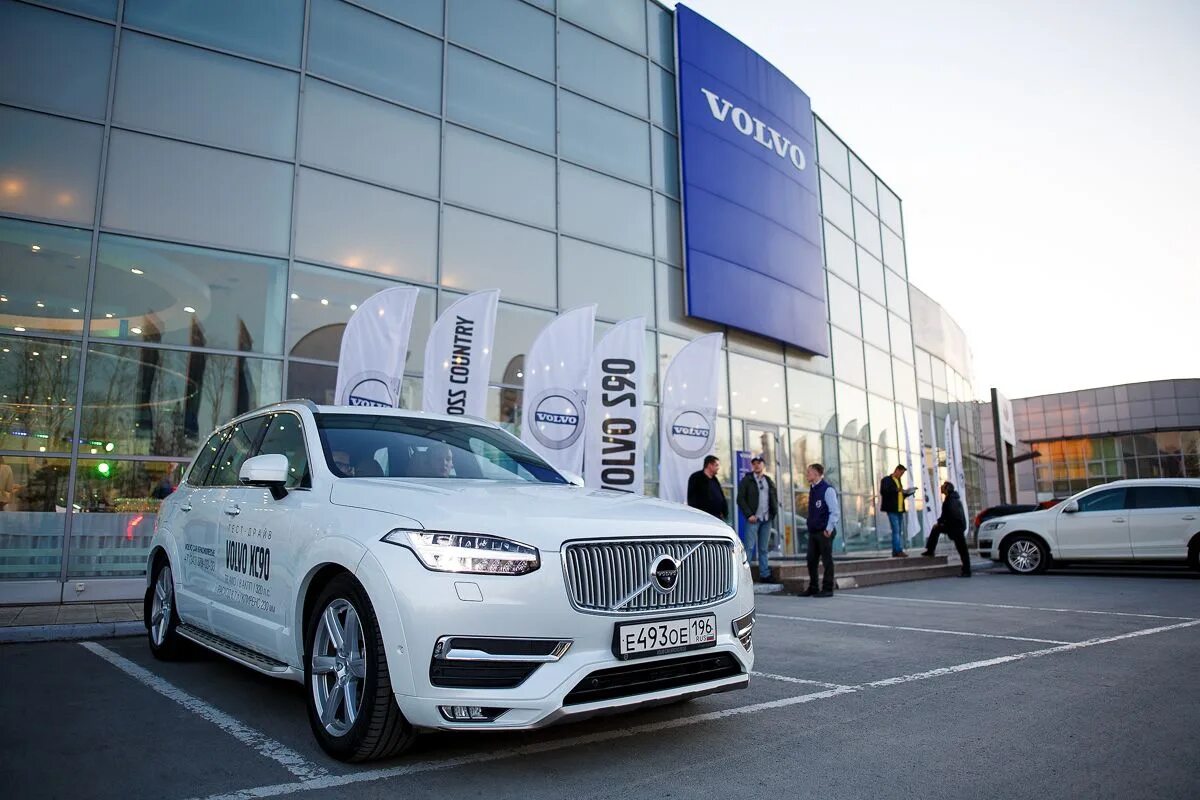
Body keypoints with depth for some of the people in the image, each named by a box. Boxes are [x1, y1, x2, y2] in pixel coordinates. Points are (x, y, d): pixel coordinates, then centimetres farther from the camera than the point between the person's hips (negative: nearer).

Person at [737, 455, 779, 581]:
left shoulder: (769, 481, 15)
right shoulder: (747, 480, 0)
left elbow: (775, 498, 19)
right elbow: (740, 499, -5)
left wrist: (774, 512, 3)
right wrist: (749, 515, -12)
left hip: (766, 519, 5)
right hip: (753, 519, -5)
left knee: (764, 549, 9)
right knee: (749, 547, -8)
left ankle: (765, 574, 13)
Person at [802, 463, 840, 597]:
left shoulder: (827, 490, -12)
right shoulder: (812, 490, 13)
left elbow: (835, 511, -15)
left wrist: (829, 529, -17)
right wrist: (810, 525, 13)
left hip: (824, 532, -8)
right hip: (813, 531, 8)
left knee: (827, 560, 2)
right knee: (811, 560, 10)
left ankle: (827, 589, 9)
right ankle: (812, 588, 20)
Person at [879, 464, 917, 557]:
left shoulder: (899, 480, 20)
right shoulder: (886, 480, -4)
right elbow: (883, 491, -17)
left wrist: (908, 493, 8)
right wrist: (896, 490, -24)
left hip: (900, 510, 8)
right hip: (892, 509, -8)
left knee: (900, 531, 8)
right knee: (896, 530, -11)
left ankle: (896, 551, 12)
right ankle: (898, 551, -12)